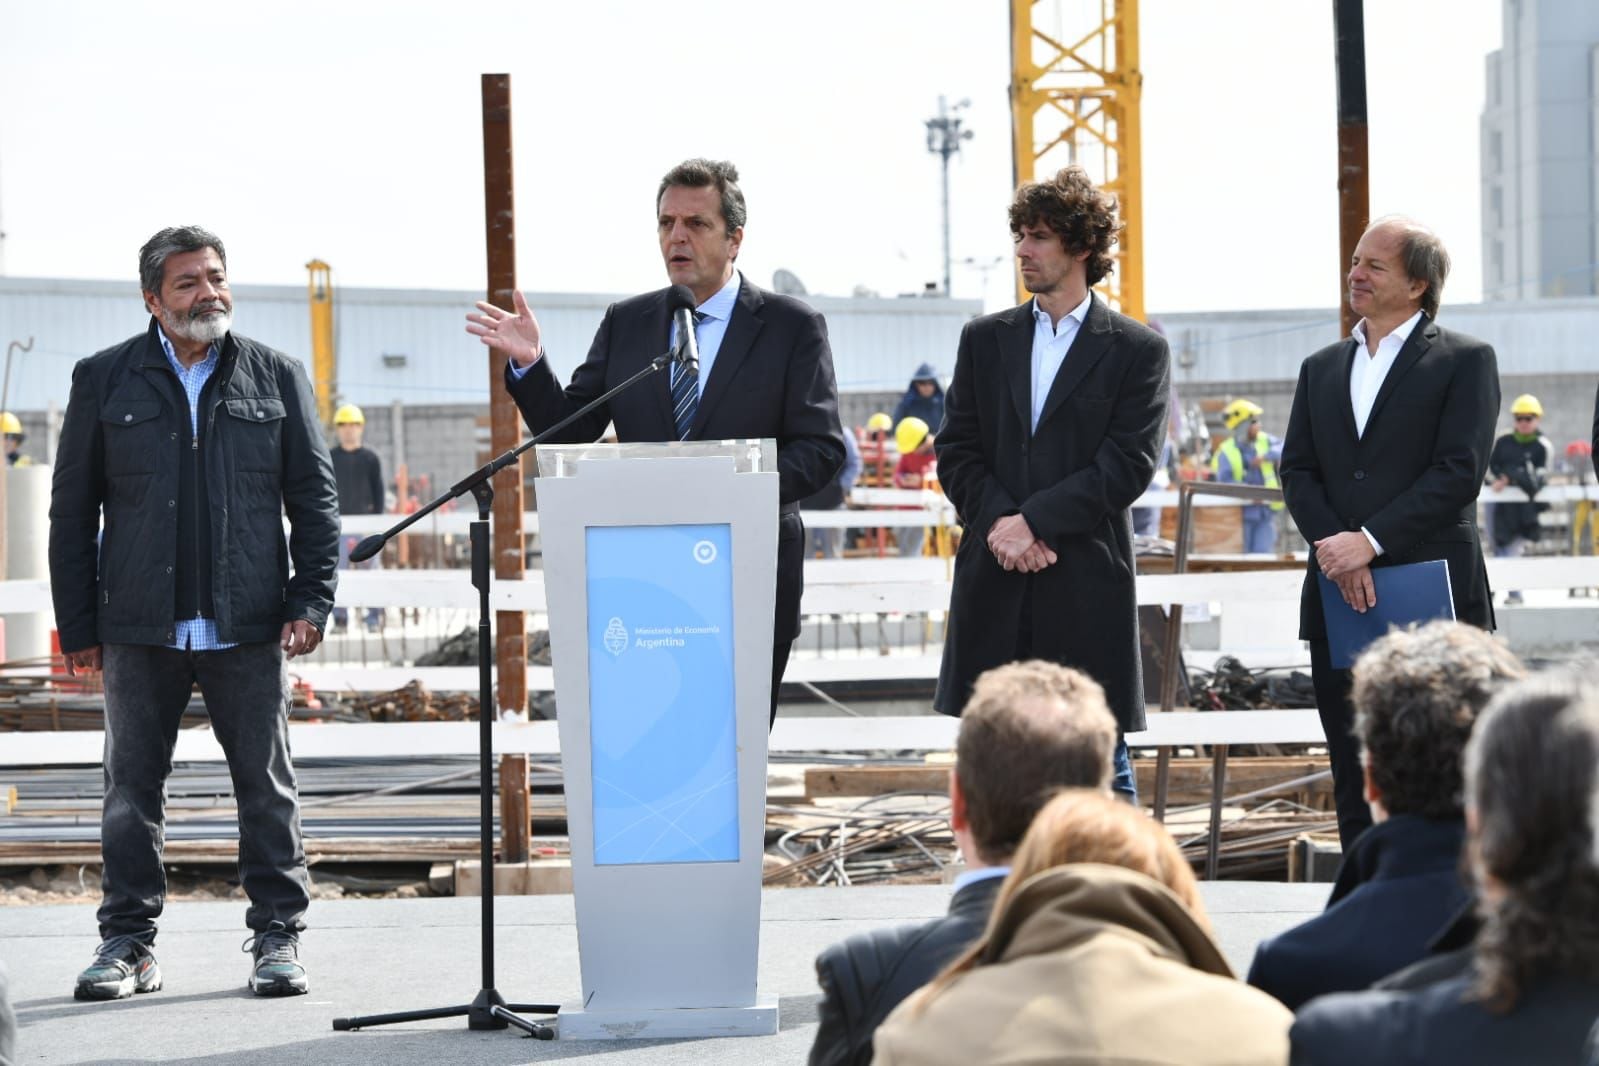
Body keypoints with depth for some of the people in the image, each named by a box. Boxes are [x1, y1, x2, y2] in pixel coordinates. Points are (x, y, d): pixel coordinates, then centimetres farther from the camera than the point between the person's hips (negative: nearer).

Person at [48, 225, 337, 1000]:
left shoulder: (276, 378, 8)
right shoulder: (104, 381, 6)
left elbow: (315, 500, 8)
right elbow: (72, 509, 7)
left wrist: (310, 603, -3)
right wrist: (78, 625, 1)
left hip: (248, 630, 0)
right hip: (141, 630, 0)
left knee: (266, 787, 4)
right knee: (131, 789, 4)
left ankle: (278, 935, 12)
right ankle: (128, 941, 12)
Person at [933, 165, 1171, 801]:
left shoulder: (1138, 351, 2)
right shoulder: (984, 340, 13)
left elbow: (1127, 467, -7)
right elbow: (956, 453, 8)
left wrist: (1032, 521, -14)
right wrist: (1001, 522, -10)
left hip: (1088, 584, -3)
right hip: (994, 584, 3)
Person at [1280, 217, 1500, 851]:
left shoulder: (1464, 361, 1)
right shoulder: (1322, 369, 17)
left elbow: (1459, 471, -10)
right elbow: (1297, 471, 9)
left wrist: (1370, 541, -16)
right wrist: (1333, 547, -9)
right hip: (1339, 601, 5)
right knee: (1353, 781, 6)